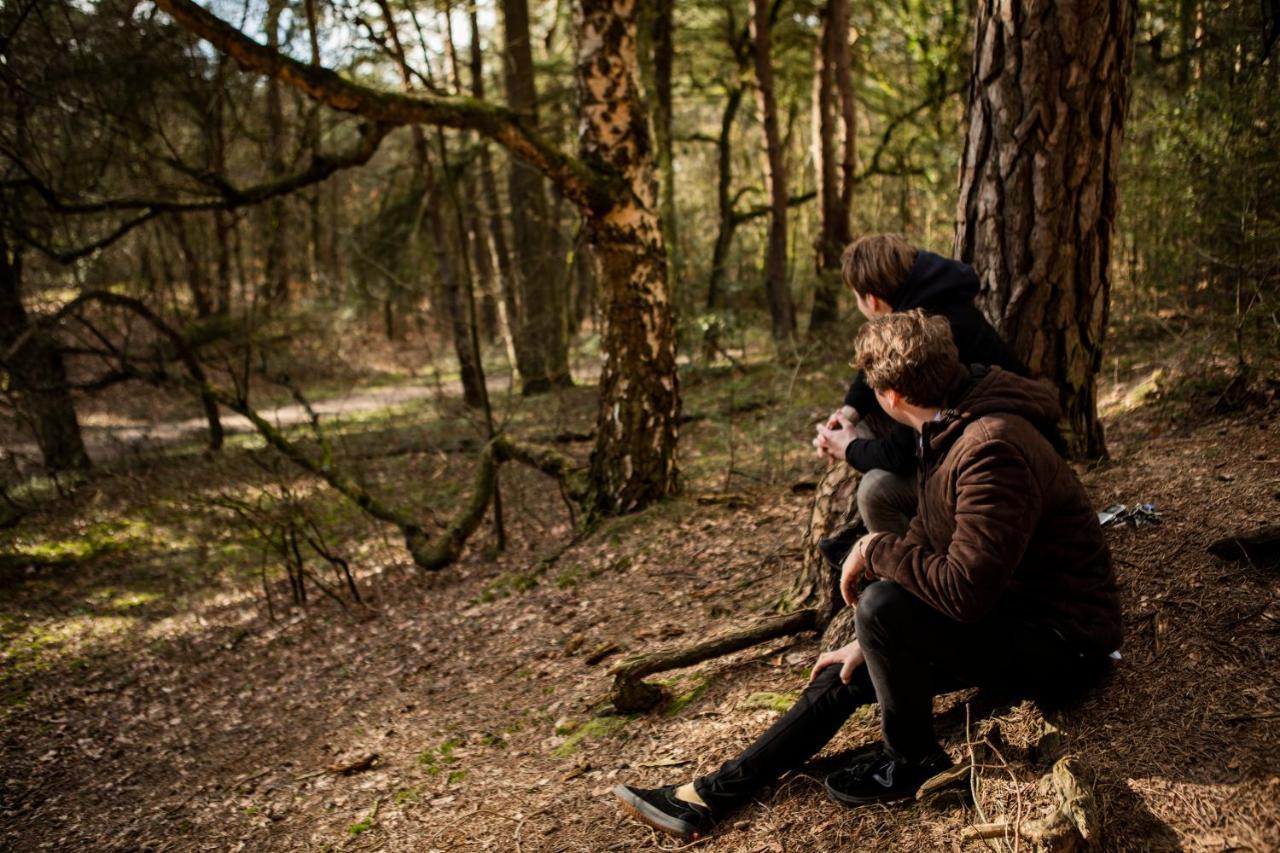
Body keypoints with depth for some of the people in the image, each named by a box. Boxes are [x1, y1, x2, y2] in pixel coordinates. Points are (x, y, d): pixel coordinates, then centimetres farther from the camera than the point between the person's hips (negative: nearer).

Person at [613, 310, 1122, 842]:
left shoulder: (991, 449, -28)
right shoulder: (949, 432, 4)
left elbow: (963, 589, -35)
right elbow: (927, 550, 11)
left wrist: (876, 550, -20)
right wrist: (869, 642, 6)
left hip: (1060, 640, -10)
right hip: (1001, 609, 10)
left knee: (884, 604, -29)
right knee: (846, 676, 8)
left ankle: (911, 762, -3)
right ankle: (711, 795, 13)